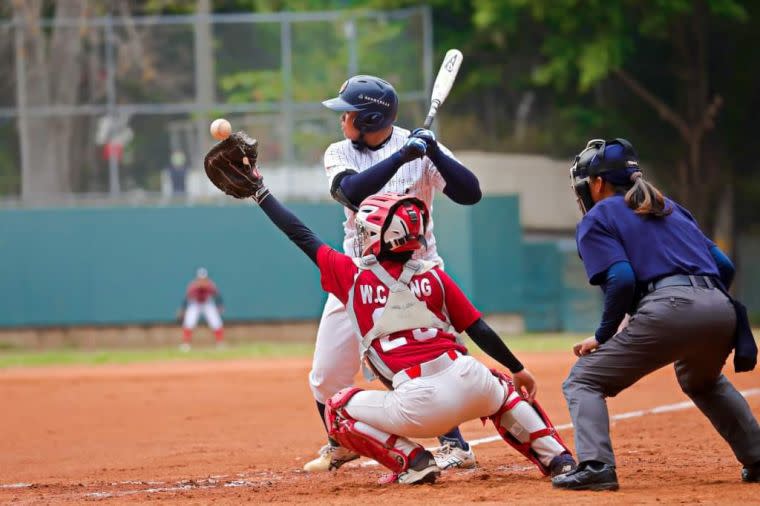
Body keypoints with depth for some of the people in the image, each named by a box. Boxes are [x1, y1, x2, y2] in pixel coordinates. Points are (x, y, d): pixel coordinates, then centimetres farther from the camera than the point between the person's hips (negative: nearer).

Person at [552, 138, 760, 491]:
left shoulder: (596, 219, 11)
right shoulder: (671, 208, 30)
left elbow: (622, 280, -6)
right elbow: (724, 266, 22)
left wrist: (602, 336, 2)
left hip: (668, 308, -7)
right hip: (722, 310, 7)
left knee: (583, 381, 4)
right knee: (702, 379, 38)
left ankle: (595, 465, -17)